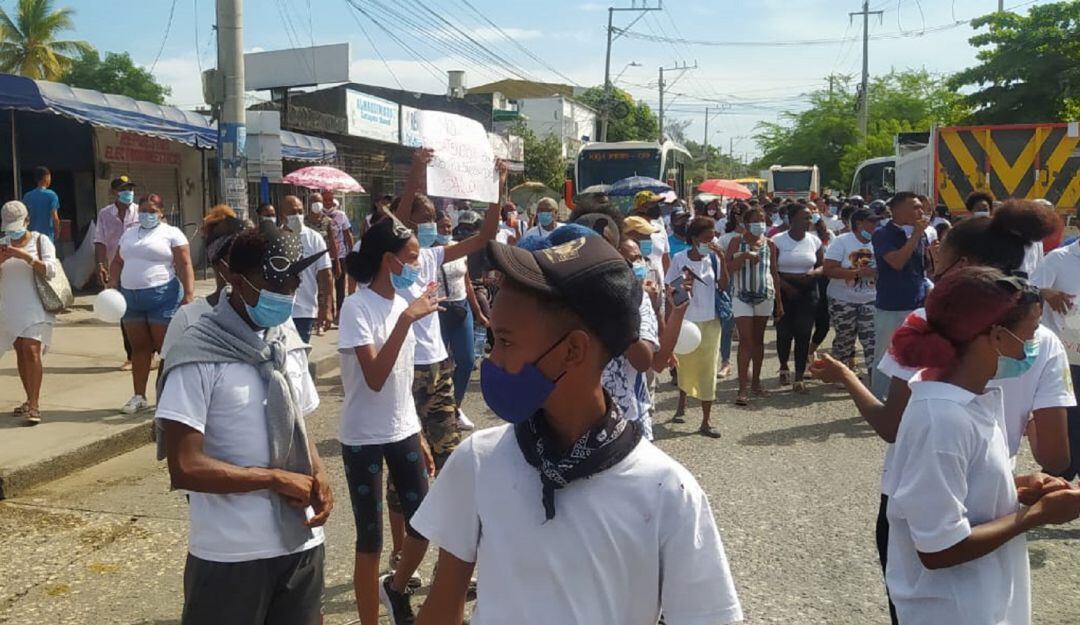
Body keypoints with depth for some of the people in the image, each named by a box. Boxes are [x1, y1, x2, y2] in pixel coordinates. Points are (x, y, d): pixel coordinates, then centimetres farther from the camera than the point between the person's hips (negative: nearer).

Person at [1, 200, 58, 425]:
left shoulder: (41, 241, 1)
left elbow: (50, 270, -10)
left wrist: (25, 256, -21)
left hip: (34, 308, -4)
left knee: (31, 351, -14)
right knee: (21, 353, 9)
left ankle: (34, 406, -15)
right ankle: (31, 401, 20)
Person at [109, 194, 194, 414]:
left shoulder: (171, 233, -1)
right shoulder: (129, 234, 18)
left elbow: (185, 266, -8)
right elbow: (118, 262, 21)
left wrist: (188, 295, -17)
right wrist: (113, 285, 4)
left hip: (162, 297, -6)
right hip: (130, 297, 6)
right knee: (139, 347, 9)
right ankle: (139, 396, 16)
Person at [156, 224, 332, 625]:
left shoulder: (289, 343, 4)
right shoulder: (198, 356, -15)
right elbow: (184, 469, -19)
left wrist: (319, 476, -4)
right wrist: (277, 479, -16)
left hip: (301, 543, 6)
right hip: (231, 556, -5)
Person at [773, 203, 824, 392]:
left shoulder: (814, 240, 6)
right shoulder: (778, 240, -4)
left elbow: (823, 265, 12)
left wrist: (814, 273, -11)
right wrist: (786, 286, -17)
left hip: (808, 292, 2)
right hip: (783, 291, -2)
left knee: (803, 334, -4)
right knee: (784, 332, 2)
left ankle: (799, 376, 4)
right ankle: (784, 367, 30)